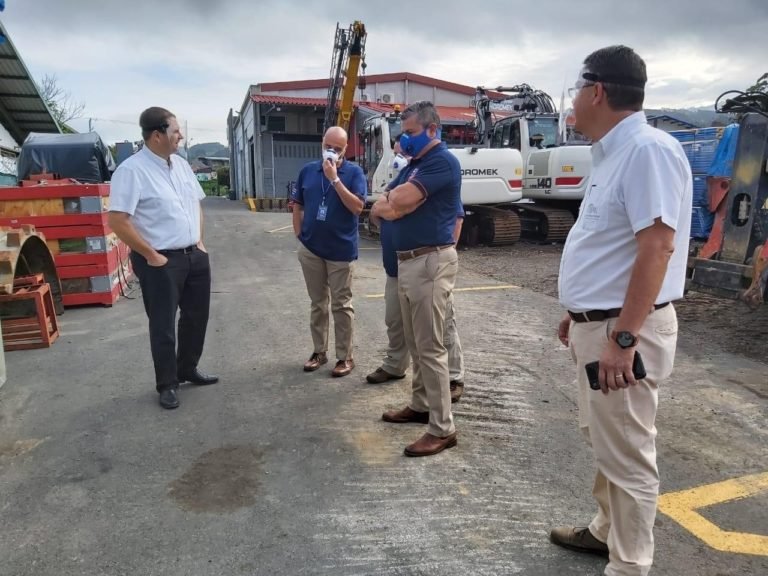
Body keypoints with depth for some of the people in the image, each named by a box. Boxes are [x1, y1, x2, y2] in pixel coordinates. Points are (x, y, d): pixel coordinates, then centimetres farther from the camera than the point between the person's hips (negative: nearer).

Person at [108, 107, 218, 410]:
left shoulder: (181, 164, 8)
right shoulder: (132, 170, -16)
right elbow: (118, 221, -20)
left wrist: (200, 241, 9)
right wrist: (151, 256, -16)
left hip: (195, 256, 8)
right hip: (162, 262, -7)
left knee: (196, 317, 18)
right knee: (163, 326, 6)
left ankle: (188, 369, 38)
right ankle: (167, 384, 23)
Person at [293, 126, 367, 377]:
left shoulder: (354, 172, -6)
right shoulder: (308, 170, 6)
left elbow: (357, 207, -18)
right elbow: (298, 206, 12)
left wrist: (334, 179, -20)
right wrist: (299, 236, 6)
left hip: (341, 250, -4)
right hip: (310, 249, 4)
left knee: (341, 305, 4)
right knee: (317, 303, 14)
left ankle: (345, 357, 13)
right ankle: (319, 351, 26)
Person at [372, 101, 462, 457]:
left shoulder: (442, 161, -11)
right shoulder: (415, 164, 19)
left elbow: (399, 201, -21)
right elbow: (380, 210, 12)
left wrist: (391, 200, 0)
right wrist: (394, 203, -9)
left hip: (430, 262, -10)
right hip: (407, 261, 10)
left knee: (430, 347, -6)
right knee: (415, 343, 17)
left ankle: (442, 428, 2)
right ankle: (420, 405, 32)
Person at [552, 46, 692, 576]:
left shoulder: (648, 150, -18)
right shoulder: (612, 153, 13)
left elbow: (657, 246, -25)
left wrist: (623, 337, -26)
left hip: (623, 331, -10)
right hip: (597, 324, 10)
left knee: (627, 457, 4)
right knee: (605, 442, 23)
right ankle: (606, 531, 42)